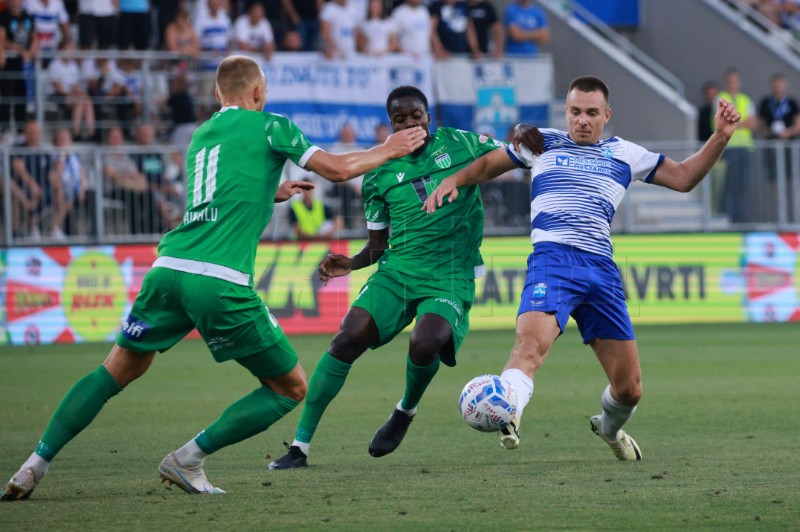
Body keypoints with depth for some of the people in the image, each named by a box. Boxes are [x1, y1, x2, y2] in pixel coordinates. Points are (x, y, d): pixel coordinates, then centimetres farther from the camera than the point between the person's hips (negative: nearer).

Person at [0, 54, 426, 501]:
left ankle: (36, 465, 9)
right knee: (291, 388, 8)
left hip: (170, 269, 6)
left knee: (118, 372, 20)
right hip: (223, 282, -6)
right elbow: (336, 168, 6)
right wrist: (389, 150, 21)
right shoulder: (268, 125, 7)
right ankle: (189, 460, 1)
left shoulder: (201, 136, 26)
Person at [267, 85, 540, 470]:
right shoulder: (379, 175, 9)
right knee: (348, 339, -19)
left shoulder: (460, 145, 4)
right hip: (396, 273, 2)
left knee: (424, 345, -31)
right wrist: (350, 264, -3)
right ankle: (300, 445, -12)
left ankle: (406, 412, 5)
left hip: (450, 279, -2)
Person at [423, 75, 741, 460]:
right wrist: (454, 180, 7)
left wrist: (720, 138, 11)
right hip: (552, 259, -3)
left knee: (629, 389, 5)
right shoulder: (542, 143, 17)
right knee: (532, 340, -35)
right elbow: (489, 165, 26)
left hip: (602, 269, 3)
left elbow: (684, 178, 23)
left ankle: (610, 427, 37)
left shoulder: (624, 154, 21)